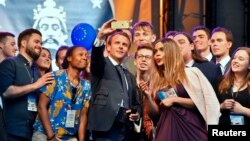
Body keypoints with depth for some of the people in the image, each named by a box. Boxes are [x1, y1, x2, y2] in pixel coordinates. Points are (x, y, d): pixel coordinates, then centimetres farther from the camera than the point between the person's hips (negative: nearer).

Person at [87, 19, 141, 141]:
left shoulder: (129, 76, 26)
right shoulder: (101, 65, 9)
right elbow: (96, 54, -15)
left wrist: (136, 114, 5)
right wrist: (100, 36, -32)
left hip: (127, 130, 6)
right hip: (105, 128, -6)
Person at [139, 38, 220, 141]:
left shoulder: (190, 73, 0)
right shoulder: (157, 79, 12)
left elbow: (202, 101, -7)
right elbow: (157, 111, 13)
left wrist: (174, 99, -10)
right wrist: (148, 96, -3)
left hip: (189, 126, -3)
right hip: (166, 128, 3)